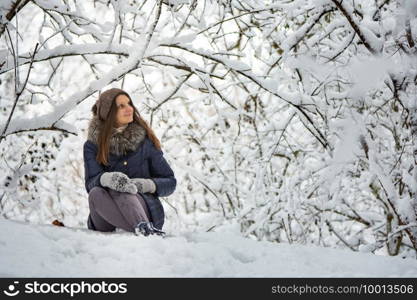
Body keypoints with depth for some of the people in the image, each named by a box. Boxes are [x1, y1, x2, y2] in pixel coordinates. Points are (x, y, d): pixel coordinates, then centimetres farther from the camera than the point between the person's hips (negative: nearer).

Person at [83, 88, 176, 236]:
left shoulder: (144, 140, 6)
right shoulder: (92, 146, 7)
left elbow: (170, 182, 7)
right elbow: (90, 183, -9)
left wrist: (145, 184, -15)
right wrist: (107, 178, -33)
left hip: (144, 210, -1)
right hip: (105, 224, 1)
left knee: (119, 190, -30)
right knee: (96, 193, -31)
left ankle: (144, 227, -58)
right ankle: (143, 229, -54)